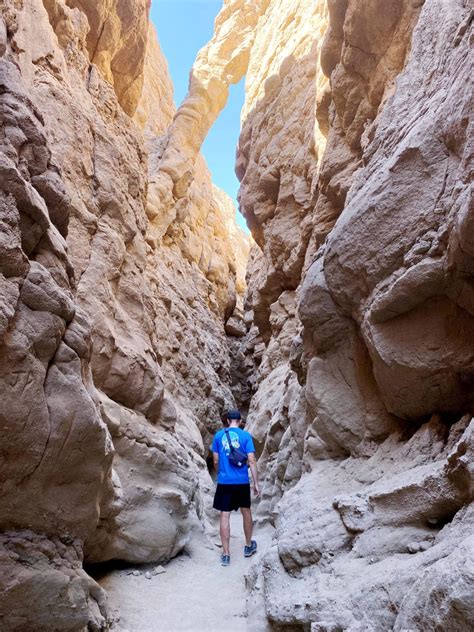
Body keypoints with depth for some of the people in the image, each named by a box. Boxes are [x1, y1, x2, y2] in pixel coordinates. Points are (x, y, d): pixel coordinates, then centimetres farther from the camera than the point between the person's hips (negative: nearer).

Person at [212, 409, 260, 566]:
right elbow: (251, 461, -8)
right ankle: (248, 546, 33)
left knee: (224, 516, 4)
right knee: (246, 512, 19)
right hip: (242, 482, 0)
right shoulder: (246, 435, -4)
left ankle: (226, 554, 7)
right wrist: (256, 483, -2)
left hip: (224, 482, 0)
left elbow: (215, 461, 5)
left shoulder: (218, 435, 1)